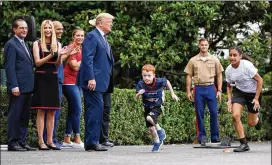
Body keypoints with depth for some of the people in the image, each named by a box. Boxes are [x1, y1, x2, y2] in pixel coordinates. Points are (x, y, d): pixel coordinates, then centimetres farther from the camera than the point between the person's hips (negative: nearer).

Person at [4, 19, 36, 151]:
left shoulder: (24, 45, 21)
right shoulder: (11, 44, -6)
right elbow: (10, 67, -13)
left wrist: (31, 85, 15)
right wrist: (14, 86, -20)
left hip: (27, 87, 9)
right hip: (18, 88, -9)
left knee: (24, 117, 9)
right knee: (14, 115, -5)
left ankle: (22, 142, 13)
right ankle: (12, 143, -2)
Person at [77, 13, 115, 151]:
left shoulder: (103, 39, 21)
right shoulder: (92, 36, -9)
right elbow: (87, 58, -17)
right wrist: (91, 78, -24)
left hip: (99, 81, 10)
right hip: (92, 81, -10)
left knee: (93, 109, 10)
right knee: (97, 107, -14)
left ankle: (91, 142, 13)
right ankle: (92, 141, -13)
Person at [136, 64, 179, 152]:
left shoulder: (159, 82, -25)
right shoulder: (141, 84, -20)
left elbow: (167, 82, -2)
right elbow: (136, 98, -14)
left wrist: (172, 94, 3)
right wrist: (139, 94, -37)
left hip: (157, 106, -3)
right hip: (147, 107, 3)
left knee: (149, 118, -32)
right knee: (150, 128, 7)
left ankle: (160, 130, -4)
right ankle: (157, 142, 35)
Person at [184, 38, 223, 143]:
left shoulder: (214, 60, 7)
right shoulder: (193, 60, 6)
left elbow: (219, 75, 9)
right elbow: (189, 76, 8)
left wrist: (219, 90, 2)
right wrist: (188, 91, 2)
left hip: (211, 88, 0)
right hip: (198, 88, 0)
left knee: (214, 113, -2)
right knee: (199, 114, 2)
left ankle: (215, 137, 5)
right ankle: (201, 136, 9)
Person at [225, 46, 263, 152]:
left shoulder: (247, 66, -25)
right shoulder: (228, 70, -9)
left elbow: (259, 80, -18)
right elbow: (229, 86, 9)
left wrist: (256, 98, -19)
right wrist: (229, 100, -5)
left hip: (253, 93, -4)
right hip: (239, 92, 4)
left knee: (251, 123, 2)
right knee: (235, 116, -20)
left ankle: (257, 118, 44)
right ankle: (244, 144, -9)